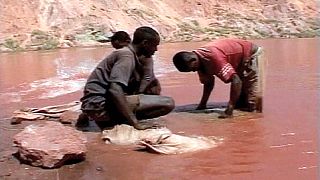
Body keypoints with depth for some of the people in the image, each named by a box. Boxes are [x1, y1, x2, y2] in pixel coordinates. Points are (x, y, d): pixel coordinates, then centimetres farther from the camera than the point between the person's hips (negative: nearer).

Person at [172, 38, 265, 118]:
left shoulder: (213, 57, -37)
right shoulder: (200, 60, -7)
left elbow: (236, 81, -41)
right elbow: (209, 81, 9)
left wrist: (229, 108, -43)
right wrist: (202, 104, 4)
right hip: (240, 63, 9)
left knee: (251, 105, -12)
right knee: (239, 104, 8)